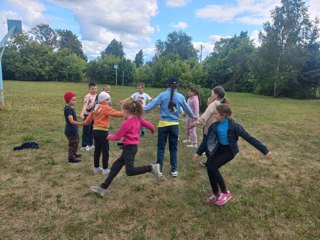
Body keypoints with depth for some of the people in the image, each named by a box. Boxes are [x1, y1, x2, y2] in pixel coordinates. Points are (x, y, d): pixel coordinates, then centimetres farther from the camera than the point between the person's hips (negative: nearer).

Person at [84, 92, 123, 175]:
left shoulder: (95, 107, 12)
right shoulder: (105, 107, -10)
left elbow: (88, 119, 17)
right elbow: (116, 113, -18)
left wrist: (86, 122, 36)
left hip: (95, 130, 8)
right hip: (102, 131, -8)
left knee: (97, 150, 15)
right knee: (105, 150, 2)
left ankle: (96, 168, 25)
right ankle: (105, 169, 8)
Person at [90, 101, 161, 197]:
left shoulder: (126, 123, -16)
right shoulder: (138, 119, 5)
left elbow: (117, 137, -9)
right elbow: (149, 124, 11)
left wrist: (109, 136, 12)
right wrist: (152, 130, 33)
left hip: (129, 147, -9)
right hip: (133, 147, 9)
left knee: (130, 171, -8)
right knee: (116, 165, 12)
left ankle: (151, 168, -13)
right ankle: (103, 187, 19)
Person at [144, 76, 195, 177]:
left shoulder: (162, 95, -7)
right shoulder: (180, 97, 0)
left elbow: (152, 105, -8)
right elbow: (187, 109, 12)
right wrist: (193, 117, 30)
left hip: (163, 124, -1)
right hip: (174, 125, 2)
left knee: (161, 148, 7)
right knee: (173, 148, 12)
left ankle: (159, 170, 12)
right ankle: (174, 170, 19)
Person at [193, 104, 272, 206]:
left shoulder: (233, 126, -20)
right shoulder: (214, 126, -5)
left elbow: (249, 138, -16)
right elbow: (206, 139, 6)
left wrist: (265, 151, -15)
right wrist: (198, 152, 8)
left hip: (229, 150, -5)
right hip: (219, 148, 5)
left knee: (213, 167, -19)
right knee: (209, 166, -8)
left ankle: (225, 192, 1)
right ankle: (215, 194, 14)